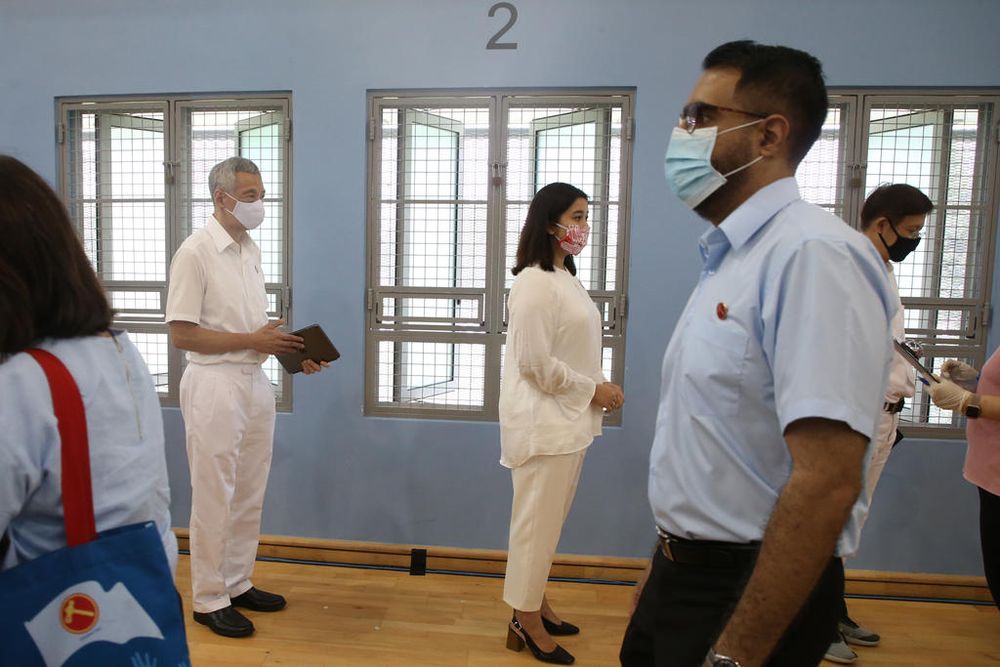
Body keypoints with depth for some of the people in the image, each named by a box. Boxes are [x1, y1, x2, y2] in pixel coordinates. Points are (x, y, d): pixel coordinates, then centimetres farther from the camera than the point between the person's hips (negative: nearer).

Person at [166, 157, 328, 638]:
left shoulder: (251, 250, 12)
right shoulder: (196, 252, -11)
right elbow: (182, 333, -15)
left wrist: (291, 351, 2)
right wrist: (253, 340, -18)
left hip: (255, 381, 8)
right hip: (214, 384, -7)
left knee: (249, 496, 14)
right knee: (214, 498, 2)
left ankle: (237, 584, 29)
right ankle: (209, 599, 17)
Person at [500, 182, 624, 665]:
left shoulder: (566, 278, 12)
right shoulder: (534, 283, -17)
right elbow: (536, 364, -21)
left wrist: (599, 388, 4)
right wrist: (593, 390, -13)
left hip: (568, 419, 9)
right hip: (542, 422, -9)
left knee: (549, 521, 18)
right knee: (537, 523, 3)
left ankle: (536, 603, 34)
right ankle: (525, 621, 19)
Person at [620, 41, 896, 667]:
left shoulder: (812, 254, -21)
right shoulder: (730, 259, 8)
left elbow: (828, 482, -27)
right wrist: (665, 567, 17)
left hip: (751, 592, -8)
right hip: (685, 570, 9)